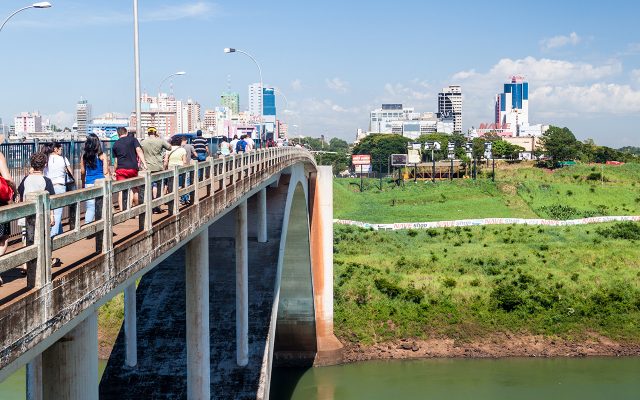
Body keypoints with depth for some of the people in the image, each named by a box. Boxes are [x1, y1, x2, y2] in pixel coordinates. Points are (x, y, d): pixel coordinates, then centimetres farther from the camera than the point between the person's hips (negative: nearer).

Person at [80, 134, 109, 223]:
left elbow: (82, 172, 7)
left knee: (90, 207, 4)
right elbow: (105, 172, -5)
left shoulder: (84, 156, 0)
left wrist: (83, 183, 20)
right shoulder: (102, 156, -7)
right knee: (100, 207, 10)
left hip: (88, 183, 2)